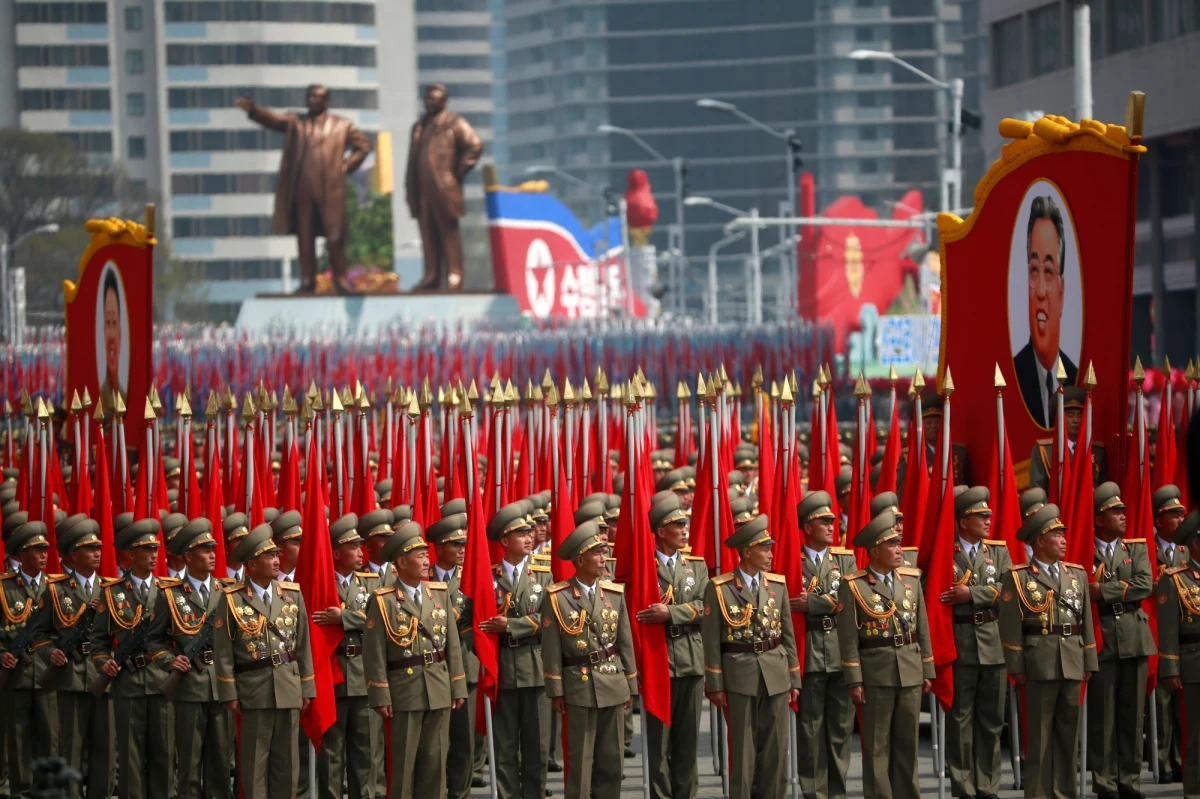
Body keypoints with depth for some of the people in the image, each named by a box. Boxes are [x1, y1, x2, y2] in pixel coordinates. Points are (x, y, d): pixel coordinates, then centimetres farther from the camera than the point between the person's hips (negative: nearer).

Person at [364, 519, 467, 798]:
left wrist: (458, 688, 6)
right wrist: (381, 697, -12)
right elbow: (375, 653, -8)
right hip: (405, 691, -4)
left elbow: (452, 644, 9)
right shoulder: (384, 601, -6)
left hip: (440, 691, 4)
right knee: (404, 762, 1)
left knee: (435, 760, 8)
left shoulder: (440, 593, 8)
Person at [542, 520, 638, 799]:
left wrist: (630, 686, 9)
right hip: (579, 684, -4)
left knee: (611, 758, 7)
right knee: (580, 759, 0)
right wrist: (556, 691, -7)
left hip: (612, 684, 4)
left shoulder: (615, 594, 6)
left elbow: (626, 643, 9)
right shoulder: (558, 597, -5)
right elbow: (551, 648, -5)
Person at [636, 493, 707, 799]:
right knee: (659, 738, 0)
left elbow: (703, 606, -3)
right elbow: (639, 610, -4)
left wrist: (670, 613, -16)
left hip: (691, 661, 4)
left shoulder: (696, 566, 11)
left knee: (688, 739, 8)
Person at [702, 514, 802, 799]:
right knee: (743, 750, 2)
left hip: (776, 673, 4)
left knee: (775, 748, 6)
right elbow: (712, 641, -4)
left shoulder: (778, 585, 7)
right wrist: (715, 685, -5)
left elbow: (787, 635, 9)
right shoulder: (719, 589, -5)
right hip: (741, 674, -3)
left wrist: (794, 679, 8)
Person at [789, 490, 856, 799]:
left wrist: (813, 604, -14)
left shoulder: (845, 559, 9)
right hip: (809, 654, -3)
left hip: (842, 650, 3)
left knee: (841, 725, 7)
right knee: (810, 727, 0)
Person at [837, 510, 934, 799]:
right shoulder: (853, 586, -6)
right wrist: (854, 682, -11)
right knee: (877, 745, 2)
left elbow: (922, 629, 11)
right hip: (875, 674, -4)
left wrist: (927, 671, 8)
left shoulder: (911, 579, 8)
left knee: (907, 742, 8)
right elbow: (848, 638, -8)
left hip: (910, 673, 4)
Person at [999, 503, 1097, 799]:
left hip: (1072, 663, 4)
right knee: (1040, 733, -2)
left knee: (1069, 731, 7)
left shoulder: (1077, 574, 13)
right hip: (1040, 662, -4)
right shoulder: (1017, 578, -1)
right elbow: (1010, 626, -4)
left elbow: (1086, 621, 12)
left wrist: (1089, 663, 7)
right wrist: (1016, 668, -9)